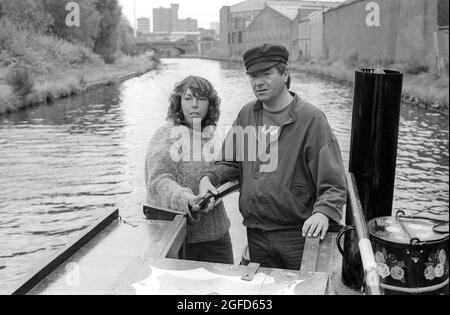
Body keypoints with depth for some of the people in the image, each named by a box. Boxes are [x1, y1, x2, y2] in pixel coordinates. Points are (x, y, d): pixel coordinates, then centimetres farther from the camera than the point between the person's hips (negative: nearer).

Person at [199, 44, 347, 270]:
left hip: (299, 234, -4)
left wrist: (323, 212, -29)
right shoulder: (247, 114, 6)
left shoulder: (311, 118, -10)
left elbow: (333, 183, -12)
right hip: (256, 234, 5)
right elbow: (230, 162, 13)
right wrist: (209, 178, -6)